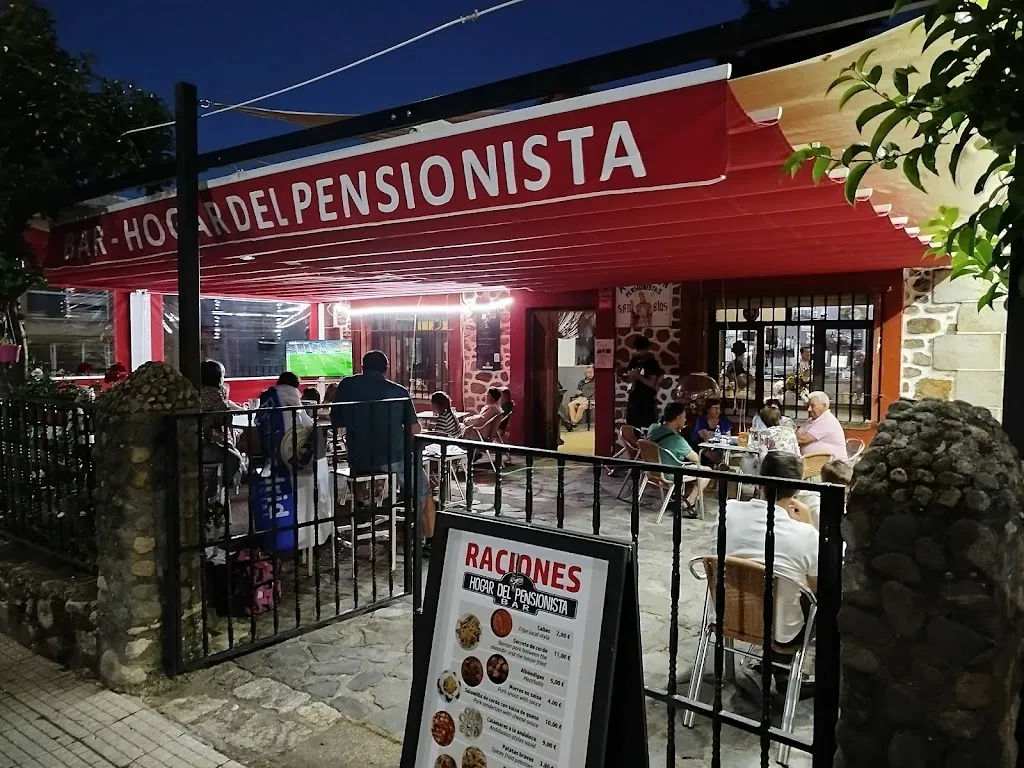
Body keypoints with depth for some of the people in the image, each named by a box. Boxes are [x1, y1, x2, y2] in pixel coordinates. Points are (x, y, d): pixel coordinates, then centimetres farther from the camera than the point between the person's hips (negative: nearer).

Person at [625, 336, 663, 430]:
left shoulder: (652, 363, -8)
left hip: (647, 402, -6)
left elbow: (652, 384, -14)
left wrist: (637, 375, -18)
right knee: (631, 428, 8)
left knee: (646, 429, -7)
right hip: (633, 399, 6)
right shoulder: (634, 361, 9)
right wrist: (630, 376, -8)